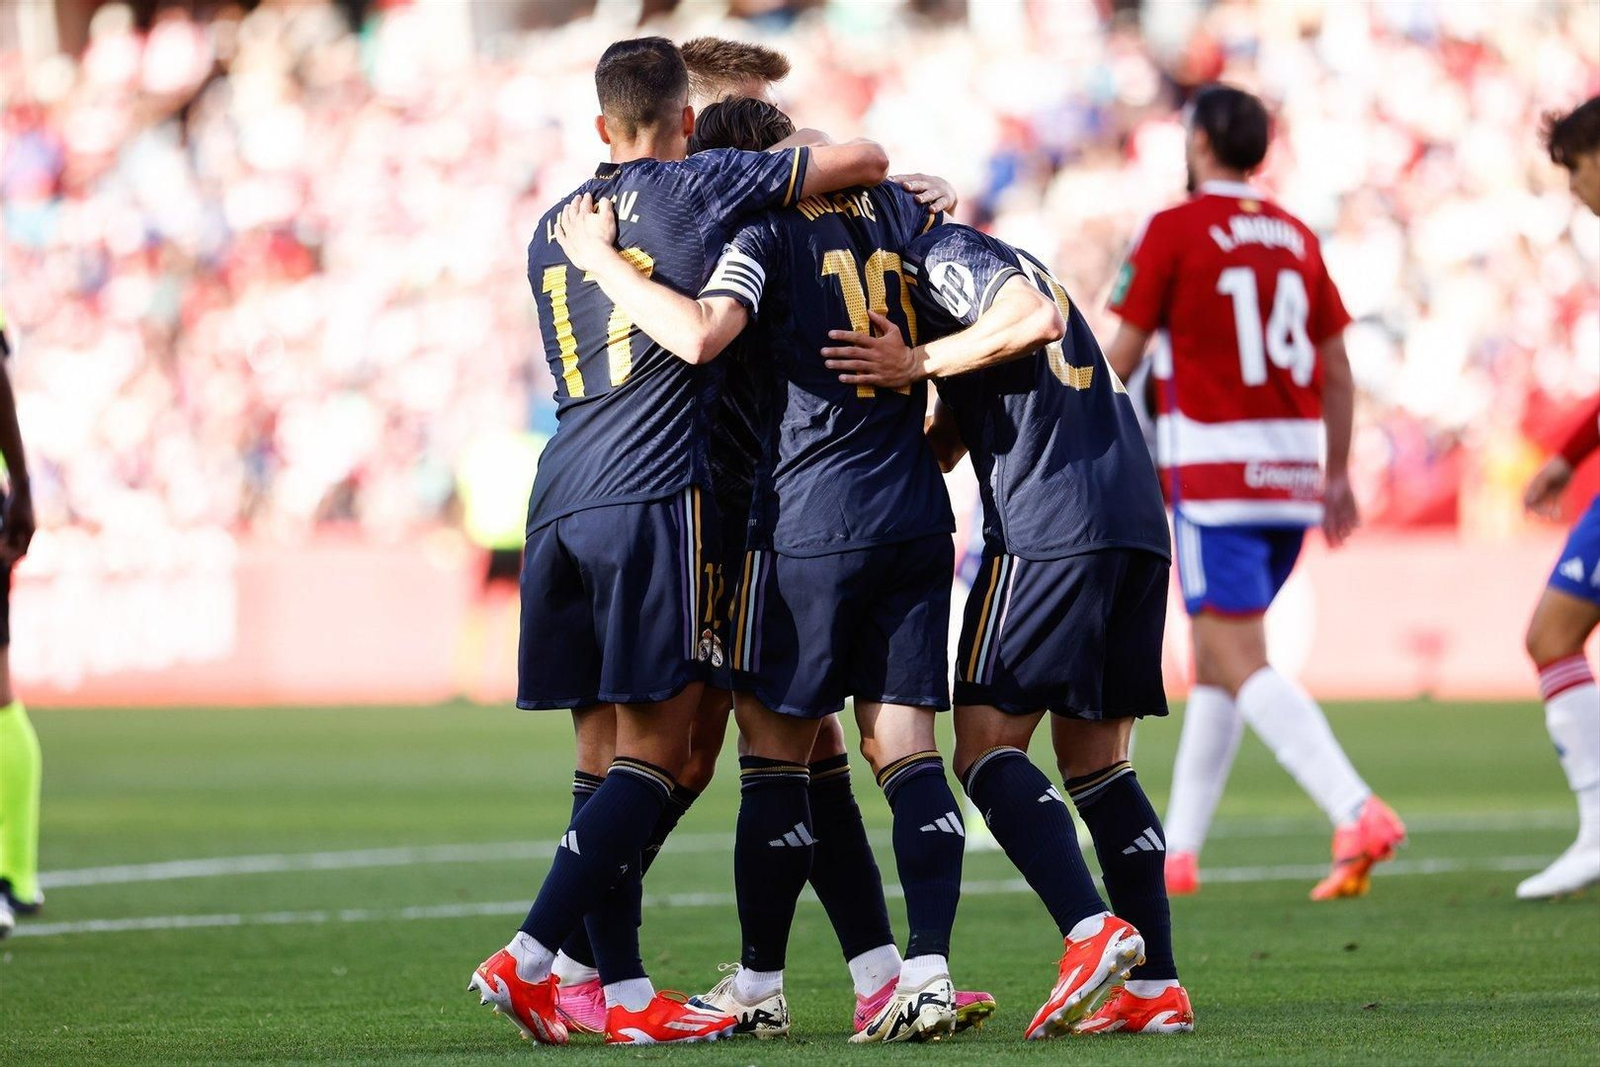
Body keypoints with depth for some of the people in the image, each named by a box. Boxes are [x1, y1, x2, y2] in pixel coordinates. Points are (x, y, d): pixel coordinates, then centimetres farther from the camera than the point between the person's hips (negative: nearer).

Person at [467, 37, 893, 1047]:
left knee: (607, 756, 9)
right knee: (652, 753, -4)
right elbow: (865, 159, 4)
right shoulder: (697, 186, 1)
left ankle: (627, 992, 7)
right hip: (653, 499, -6)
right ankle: (530, 956, -14)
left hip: (561, 504, 7)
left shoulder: (552, 230, 20)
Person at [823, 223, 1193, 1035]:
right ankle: (1155, 987, 6)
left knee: (986, 746, -5)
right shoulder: (983, 262, 29)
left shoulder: (937, 252, 2)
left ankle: (1090, 930, -21)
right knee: (1095, 760, 12)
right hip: (1137, 519, 9)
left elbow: (1033, 316, -19)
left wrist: (916, 365, -12)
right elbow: (941, 446, 26)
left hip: (1048, 526, -9)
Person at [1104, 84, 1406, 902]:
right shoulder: (1295, 237, 11)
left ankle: (1357, 813, -29)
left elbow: (1122, 357, -2)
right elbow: (1335, 369, 12)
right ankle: (1177, 853, 19)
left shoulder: (1172, 231, -5)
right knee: (1214, 658, 17)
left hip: (1213, 473, -6)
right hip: (1294, 472, 6)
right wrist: (1338, 476, 20)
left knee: (1242, 668, -10)